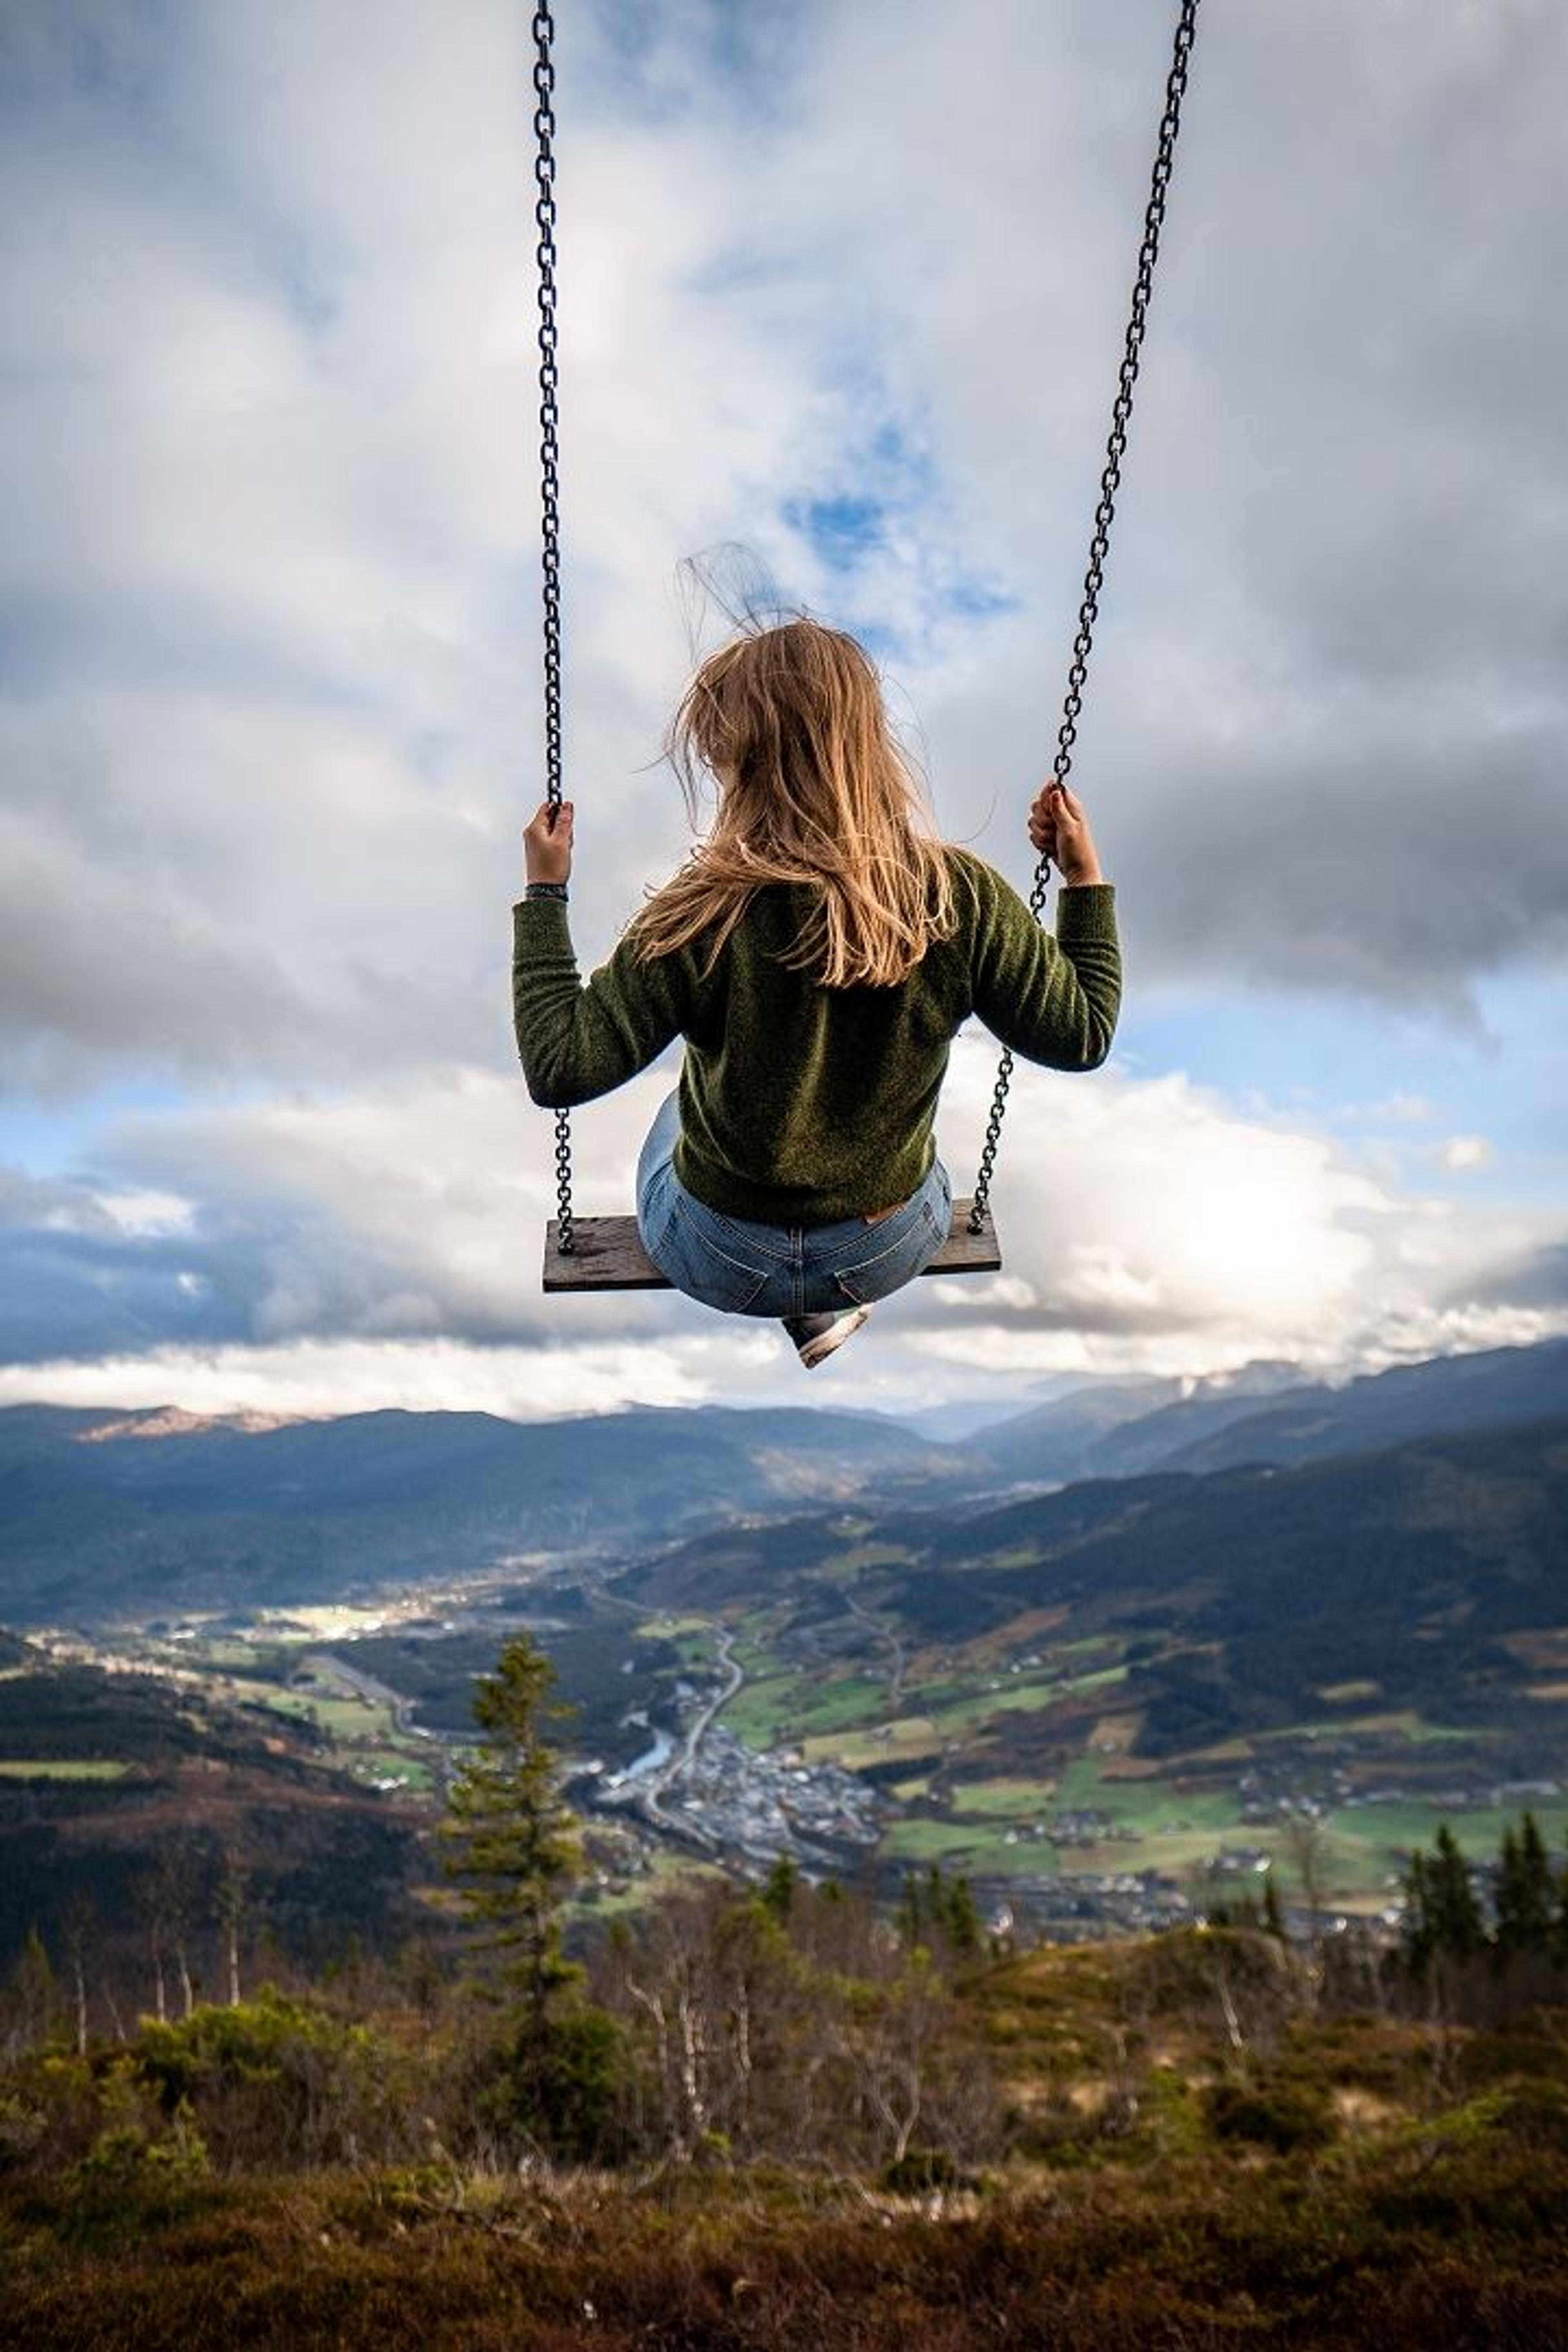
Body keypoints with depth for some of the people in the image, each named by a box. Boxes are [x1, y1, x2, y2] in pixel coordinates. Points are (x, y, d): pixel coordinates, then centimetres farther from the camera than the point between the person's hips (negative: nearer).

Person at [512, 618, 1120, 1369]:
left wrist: (543, 894, -16)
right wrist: (1086, 878, 1)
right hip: (896, 1249, 3)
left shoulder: (705, 918, -28)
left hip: (727, 1263, -2)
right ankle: (826, 1305, 33)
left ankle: (809, 1314, 31)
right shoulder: (962, 896, -20)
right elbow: (1082, 1037, -8)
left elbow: (560, 1069, -24)